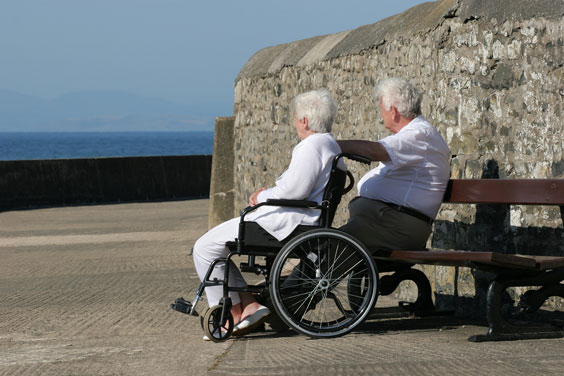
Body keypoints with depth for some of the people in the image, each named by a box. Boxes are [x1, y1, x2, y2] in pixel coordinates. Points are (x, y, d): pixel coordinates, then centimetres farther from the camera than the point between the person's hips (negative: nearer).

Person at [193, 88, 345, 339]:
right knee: (214, 244, 19)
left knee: (205, 248, -6)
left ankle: (235, 316, -2)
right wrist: (268, 192, 10)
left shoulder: (313, 145, -16)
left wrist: (263, 196, -8)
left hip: (285, 223, -12)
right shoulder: (330, 145, 18)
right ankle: (249, 305, 8)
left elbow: (295, 190, -25)